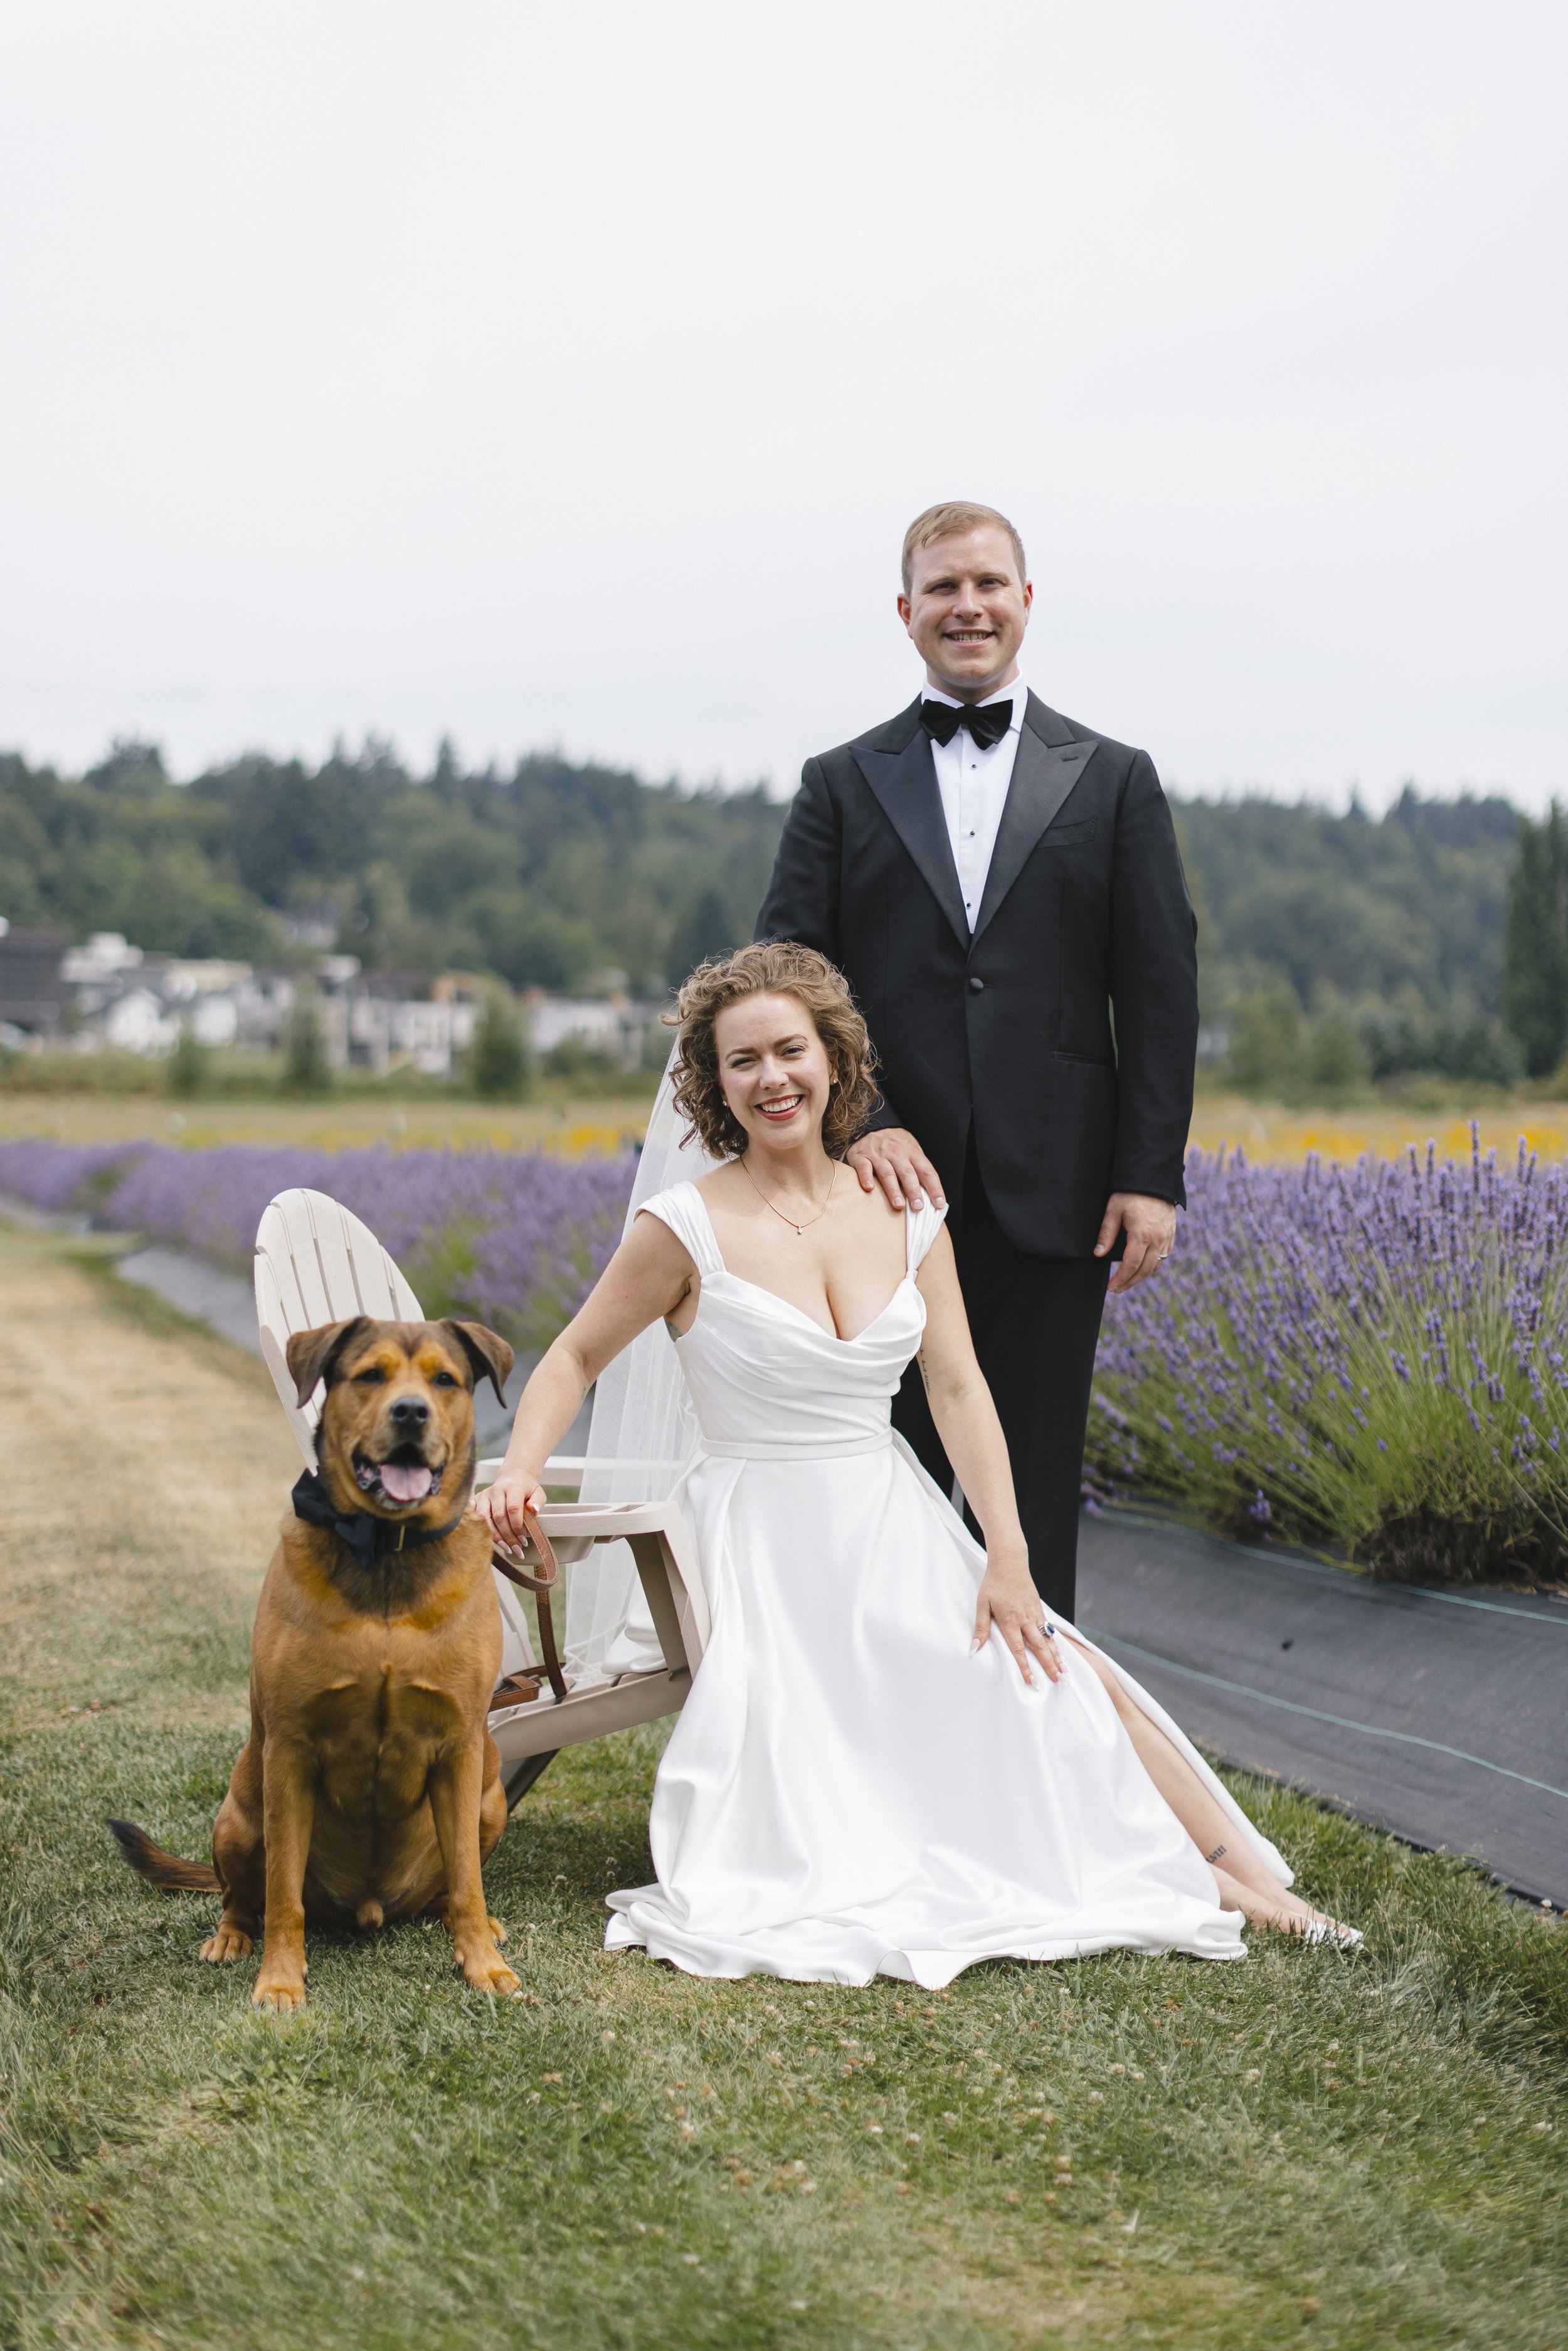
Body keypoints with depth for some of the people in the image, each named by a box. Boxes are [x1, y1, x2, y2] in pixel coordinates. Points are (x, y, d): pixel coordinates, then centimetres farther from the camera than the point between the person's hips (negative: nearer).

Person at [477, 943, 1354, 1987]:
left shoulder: (905, 1215, 3)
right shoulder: (688, 1227, -9)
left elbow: (960, 1391, 1)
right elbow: (577, 1357, 0)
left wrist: (1008, 1552, -10)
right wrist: (519, 1473, -18)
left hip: (901, 1534, 3)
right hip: (770, 1546, -3)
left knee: (1063, 1681, -18)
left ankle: (1234, 1875, -2)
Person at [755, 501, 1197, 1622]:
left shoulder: (1115, 780, 10)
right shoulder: (842, 784, 11)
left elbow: (1160, 987, 5)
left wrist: (1151, 1175, -4)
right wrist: (856, 1122, -12)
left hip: (1053, 1194, 0)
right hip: (892, 1189, 0)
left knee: (1034, 1484, 4)